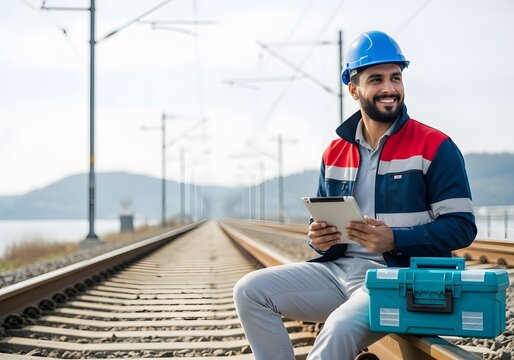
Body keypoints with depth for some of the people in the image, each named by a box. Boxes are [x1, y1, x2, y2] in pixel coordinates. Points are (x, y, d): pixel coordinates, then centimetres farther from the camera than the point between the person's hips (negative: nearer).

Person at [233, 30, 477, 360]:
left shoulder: (435, 147, -4)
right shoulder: (335, 153, 13)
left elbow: (462, 225, -8)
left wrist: (395, 239, -21)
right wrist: (320, 238, -2)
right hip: (339, 268, 6)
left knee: (342, 327, -35)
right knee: (251, 292, -9)